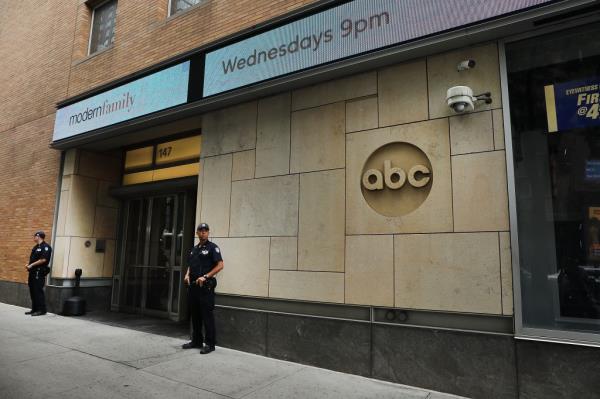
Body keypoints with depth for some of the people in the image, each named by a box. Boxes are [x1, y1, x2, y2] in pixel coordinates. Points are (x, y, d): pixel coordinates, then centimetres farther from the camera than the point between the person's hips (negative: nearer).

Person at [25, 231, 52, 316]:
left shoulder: (45, 247, -12)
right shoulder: (35, 247, 18)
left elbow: (43, 260, -21)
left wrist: (31, 265, -17)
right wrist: (28, 265, 6)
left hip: (39, 272, -10)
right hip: (33, 272, 10)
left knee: (38, 291, -8)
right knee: (32, 290, 13)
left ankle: (42, 310, -3)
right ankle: (34, 309, 21)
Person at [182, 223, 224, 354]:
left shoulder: (212, 247, -5)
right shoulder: (194, 249, 17)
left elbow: (220, 265, -13)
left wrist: (205, 277, -18)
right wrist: (187, 275, 4)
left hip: (206, 286, -7)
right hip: (193, 285, 7)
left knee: (207, 315, -4)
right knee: (195, 315, 14)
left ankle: (210, 344, 4)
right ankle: (196, 341, 25)